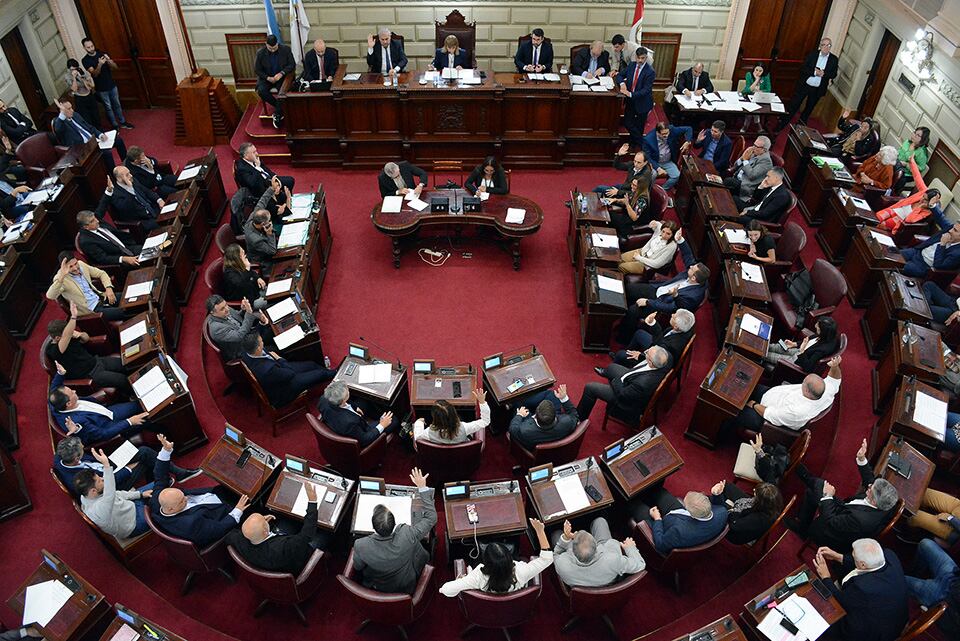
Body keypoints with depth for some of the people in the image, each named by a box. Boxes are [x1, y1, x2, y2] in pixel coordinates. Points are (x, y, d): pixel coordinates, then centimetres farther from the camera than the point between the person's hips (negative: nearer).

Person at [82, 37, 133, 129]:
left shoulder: (103, 53, -4)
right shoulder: (85, 60, -12)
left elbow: (115, 67, -7)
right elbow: (95, 74, -23)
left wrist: (109, 61, -29)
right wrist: (99, 64, -41)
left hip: (112, 85, 3)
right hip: (101, 88, -3)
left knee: (117, 104, 16)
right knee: (108, 107, 9)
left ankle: (122, 122, 31)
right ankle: (115, 125, 21)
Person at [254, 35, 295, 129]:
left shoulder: (286, 49, -10)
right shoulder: (260, 52, -9)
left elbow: (292, 65, -4)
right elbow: (257, 70, -1)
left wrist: (282, 73, -19)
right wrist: (268, 78, -17)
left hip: (282, 76, -1)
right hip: (267, 77, 1)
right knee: (261, 91, -26)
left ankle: (277, 115, -14)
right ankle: (280, 109, -9)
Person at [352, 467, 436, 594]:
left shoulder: (360, 546, -35)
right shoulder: (407, 536, -38)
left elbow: (357, 568, -11)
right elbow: (431, 517, -21)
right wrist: (422, 487, -18)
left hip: (376, 588, 1)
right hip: (405, 588, -1)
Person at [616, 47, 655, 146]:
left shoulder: (650, 72, -20)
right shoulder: (632, 65, -2)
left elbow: (646, 90, -25)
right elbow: (620, 75, 7)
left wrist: (631, 94, -35)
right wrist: (622, 83, -16)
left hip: (642, 102, -5)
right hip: (630, 100, 5)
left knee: (639, 126, 11)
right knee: (627, 123, 6)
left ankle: (639, 144, 35)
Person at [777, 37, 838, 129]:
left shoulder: (834, 59, -2)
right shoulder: (812, 55, -5)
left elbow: (833, 74, -4)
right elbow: (803, 69, -9)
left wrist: (823, 73, -22)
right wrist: (815, 72, -23)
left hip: (818, 89, 2)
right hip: (804, 85, -2)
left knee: (809, 108, 19)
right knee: (793, 105, -1)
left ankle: (802, 121, 41)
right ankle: (781, 124, 8)